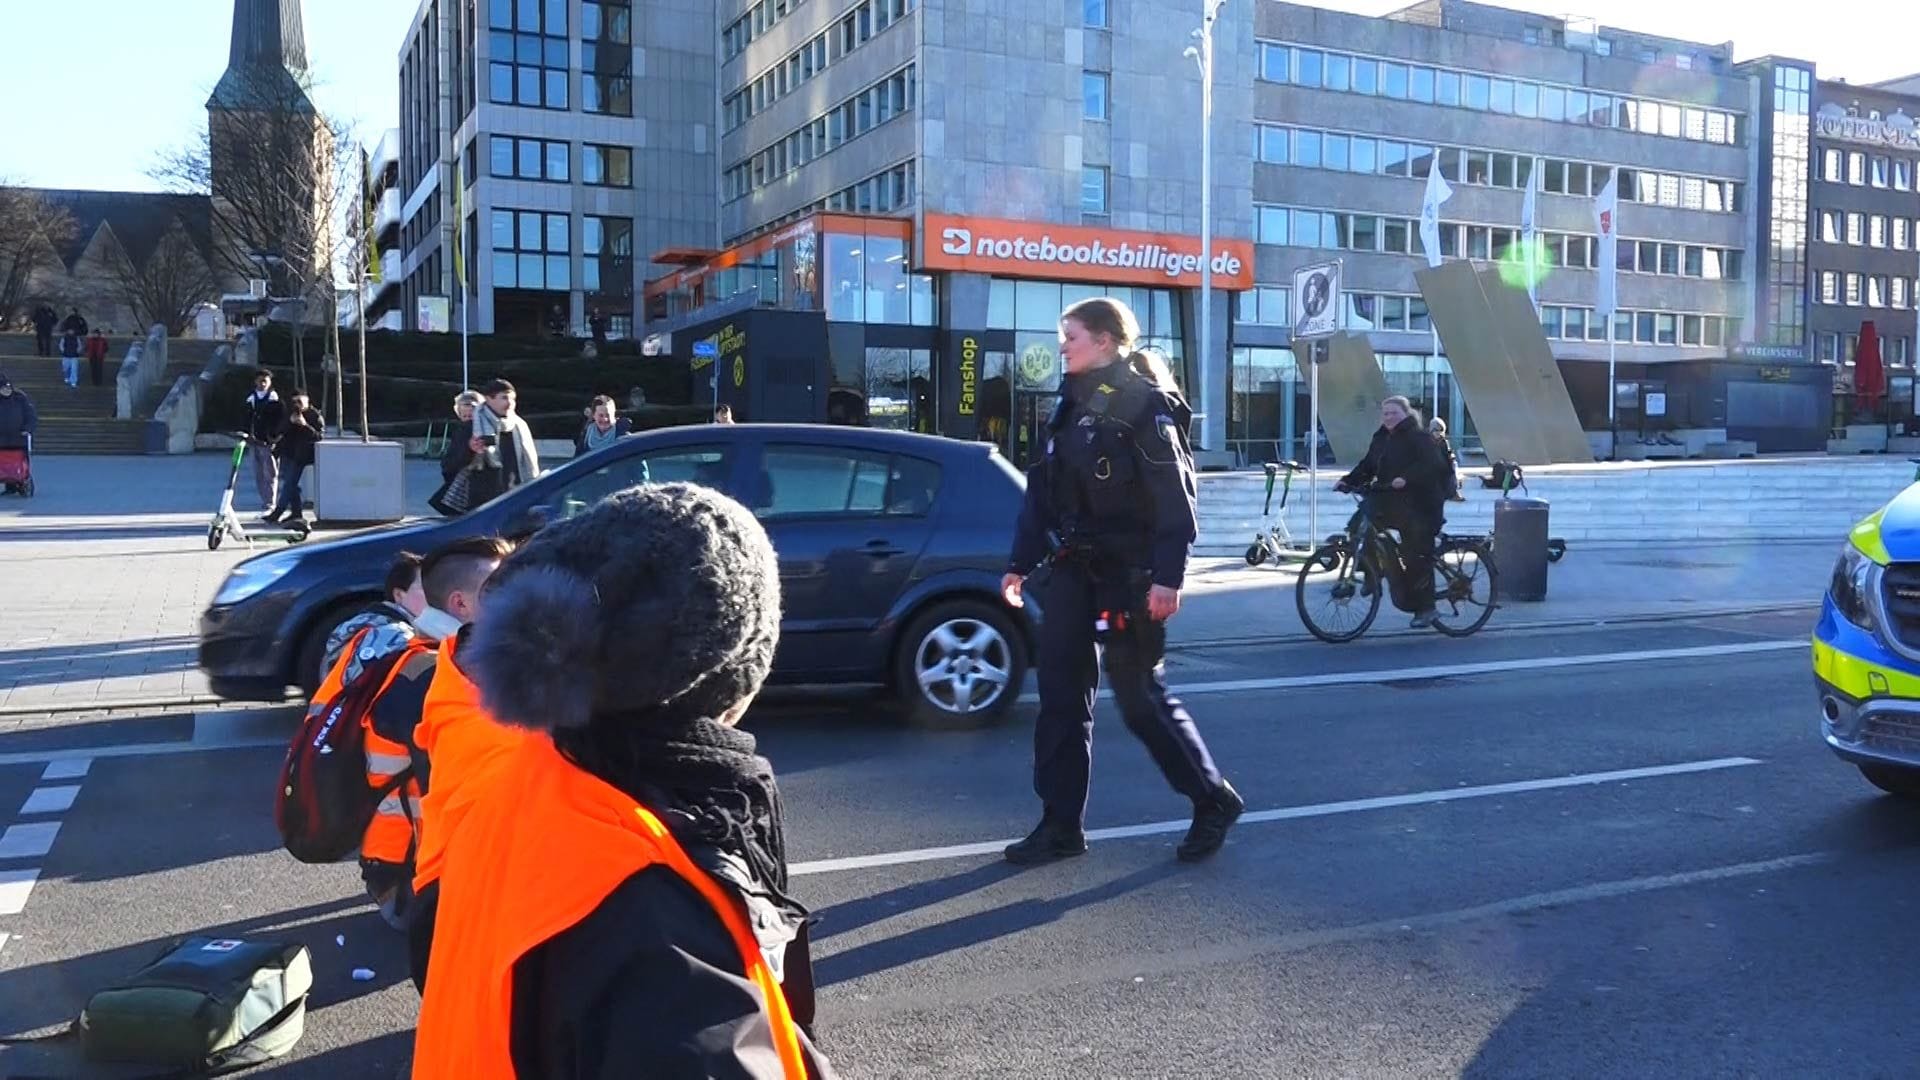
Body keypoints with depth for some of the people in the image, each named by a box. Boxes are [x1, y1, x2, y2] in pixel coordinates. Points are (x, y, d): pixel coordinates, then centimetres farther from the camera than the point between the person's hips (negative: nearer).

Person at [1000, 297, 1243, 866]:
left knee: (1141, 698, 0)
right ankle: (1062, 825, 14)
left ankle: (1215, 802, 19)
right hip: (1074, 569, 8)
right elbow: (1043, 491, 16)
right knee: (1060, 696, 5)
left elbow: (1175, 496, -17)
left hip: (1127, 574, -7)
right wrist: (1020, 563, 14)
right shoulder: (1073, 403, 14)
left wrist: (1168, 575, -23)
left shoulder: (1145, 403, -10)